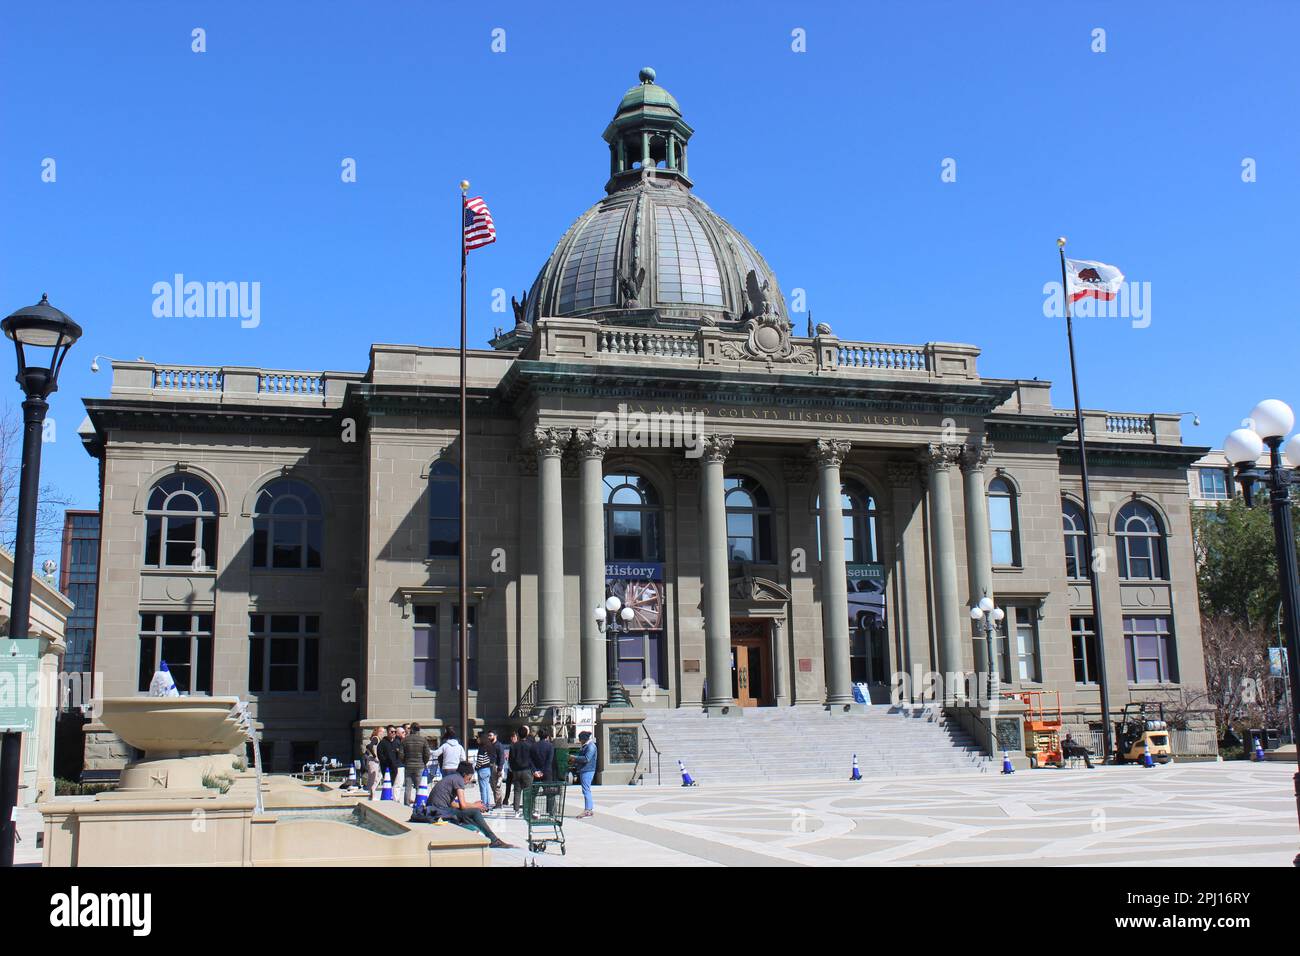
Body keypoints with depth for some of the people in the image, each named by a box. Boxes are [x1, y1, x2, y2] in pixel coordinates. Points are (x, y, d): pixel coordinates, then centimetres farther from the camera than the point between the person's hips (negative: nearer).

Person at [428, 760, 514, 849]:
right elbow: (463, 805, -15)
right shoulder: (458, 779, -8)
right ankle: (493, 840, -4)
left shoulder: (450, 777, 21)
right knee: (475, 812, -11)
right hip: (440, 811, -10)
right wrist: (475, 806, 5)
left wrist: (473, 805, 16)